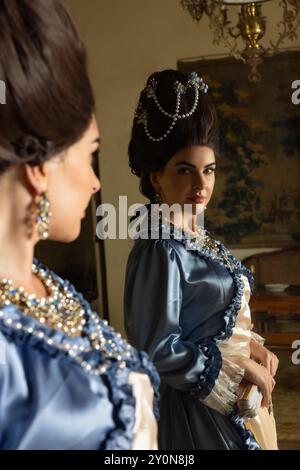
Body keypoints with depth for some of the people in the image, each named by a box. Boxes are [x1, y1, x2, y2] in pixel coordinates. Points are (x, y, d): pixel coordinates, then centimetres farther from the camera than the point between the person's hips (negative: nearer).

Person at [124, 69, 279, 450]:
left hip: (235, 397, 9)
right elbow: (158, 348, -23)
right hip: (200, 404, -8)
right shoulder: (161, 249, -21)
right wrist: (238, 367, -17)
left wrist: (250, 346, 0)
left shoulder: (197, 235, 5)